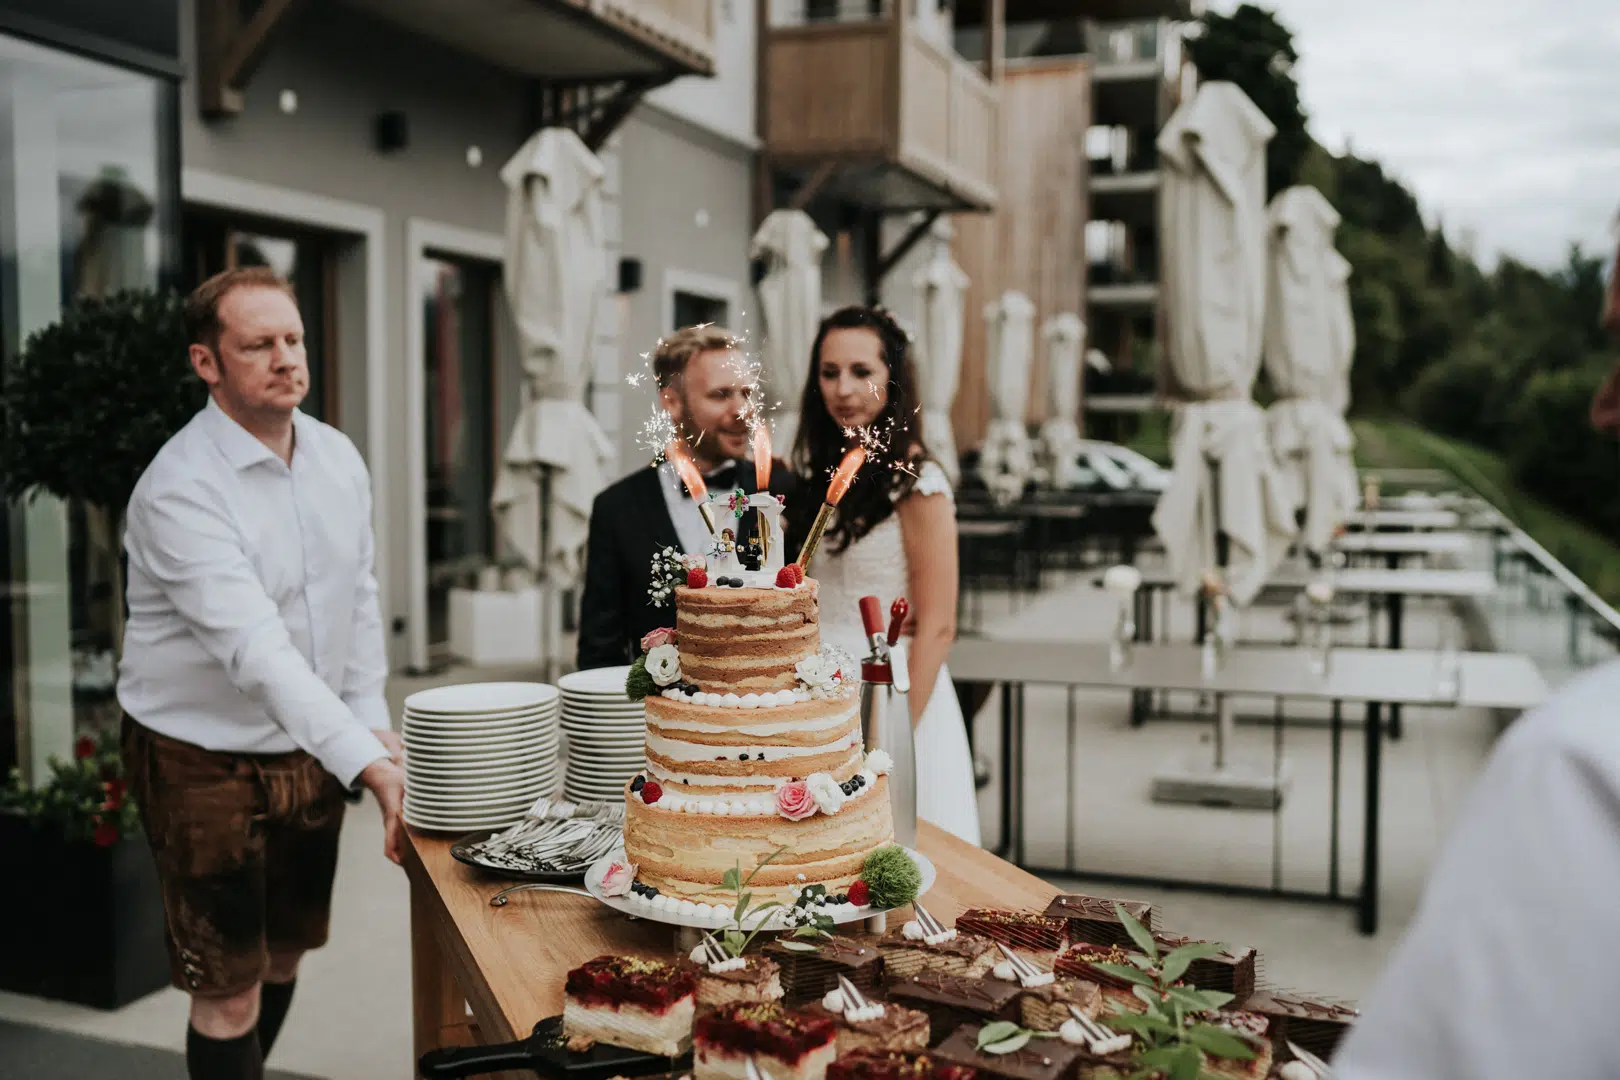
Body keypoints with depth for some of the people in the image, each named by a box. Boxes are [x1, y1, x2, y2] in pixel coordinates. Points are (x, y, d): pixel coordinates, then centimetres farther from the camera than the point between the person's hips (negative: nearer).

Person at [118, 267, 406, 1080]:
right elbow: (255, 647, -32)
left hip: (312, 749, 6)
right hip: (205, 760, -6)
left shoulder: (338, 459, -1)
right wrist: (369, 764, -39)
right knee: (230, 989, 3)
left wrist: (372, 721, 2)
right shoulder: (180, 487, -23)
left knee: (285, 953, 20)